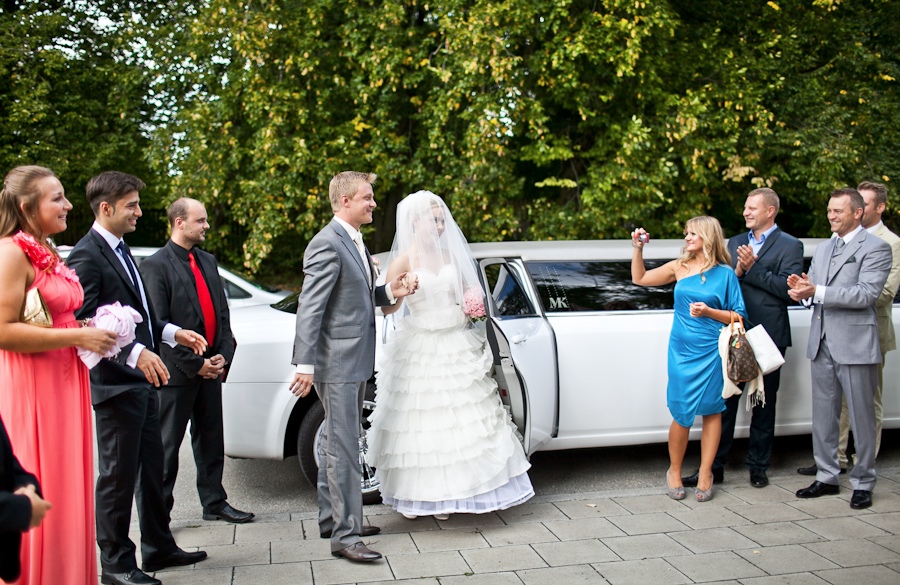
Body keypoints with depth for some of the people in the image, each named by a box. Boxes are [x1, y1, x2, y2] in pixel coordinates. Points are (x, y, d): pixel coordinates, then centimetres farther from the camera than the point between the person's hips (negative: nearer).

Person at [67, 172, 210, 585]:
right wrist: (135, 352, -30)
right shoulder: (87, 255, -15)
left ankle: (158, 547, 30)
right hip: (114, 384, -10)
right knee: (119, 475, 1)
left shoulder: (121, 251, 15)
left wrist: (173, 333, 9)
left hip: (141, 380, 10)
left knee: (151, 468, 17)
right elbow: (86, 322, -22)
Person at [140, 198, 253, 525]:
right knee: (167, 445, 3)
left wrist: (223, 354, 0)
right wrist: (195, 363, -14)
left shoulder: (208, 262, 14)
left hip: (210, 368, 7)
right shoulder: (156, 265, -9)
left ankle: (214, 503, 25)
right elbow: (158, 323, -14)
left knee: (211, 440, 14)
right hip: (176, 372, -7)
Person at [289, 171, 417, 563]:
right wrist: (305, 365, -23)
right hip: (337, 362, -10)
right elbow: (310, 308, -20)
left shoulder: (353, 241, 15)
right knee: (344, 448, -6)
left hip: (354, 360, 10)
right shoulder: (328, 243, -16)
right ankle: (344, 535, 1)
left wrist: (390, 292, 5)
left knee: (336, 443, 18)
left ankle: (332, 519, 29)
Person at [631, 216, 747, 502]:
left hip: (712, 351, -1)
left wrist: (709, 312, -13)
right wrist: (637, 248, 7)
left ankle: (705, 473, 14)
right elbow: (639, 278, 17)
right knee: (682, 413, -1)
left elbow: (739, 316, 0)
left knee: (711, 410, 3)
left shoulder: (725, 273, 0)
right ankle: (674, 471, 16)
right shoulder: (679, 267, 8)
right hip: (681, 350, 1)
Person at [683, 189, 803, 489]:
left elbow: (789, 289, -12)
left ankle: (758, 466, 19)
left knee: (763, 403, 8)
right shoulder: (735, 243, 16)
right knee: (724, 400, 3)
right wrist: (738, 271, -9)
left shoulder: (790, 245, -1)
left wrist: (752, 269, -16)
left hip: (767, 336, -4)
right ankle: (714, 466, 9)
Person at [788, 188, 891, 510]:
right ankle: (827, 477, 22)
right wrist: (803, 291, -9)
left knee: (861, 417, 3)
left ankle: (863, 483, 14)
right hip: (822, 344, 7)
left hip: (855, 344, -7)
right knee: (823, 415, 12)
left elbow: (867, 293, -18)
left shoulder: (875, 247, -6)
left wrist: (817, 292, -24)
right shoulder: (822, 249, 18)